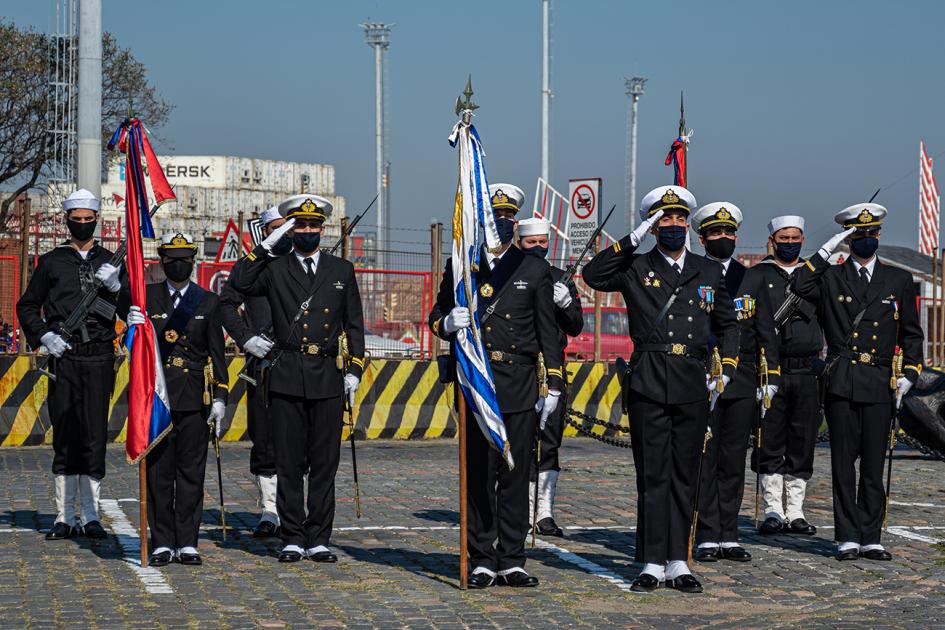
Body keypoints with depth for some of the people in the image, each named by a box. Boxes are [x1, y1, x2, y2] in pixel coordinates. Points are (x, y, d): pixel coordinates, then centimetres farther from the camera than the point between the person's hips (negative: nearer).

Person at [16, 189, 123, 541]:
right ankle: (65, 517, 7)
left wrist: (115, 287, -14)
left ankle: (91, 516, 5)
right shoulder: (52, 262, 10)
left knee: (95, 436, -1)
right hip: (63, 358, 0)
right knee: (64, 438, 1)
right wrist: (44, 336, -3)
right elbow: (26, 307, 14)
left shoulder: (111, 263, 12)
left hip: (100, 357, 0)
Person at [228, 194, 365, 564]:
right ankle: (293, 539, 7)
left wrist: (354, 371, 3)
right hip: (286, 379, -1)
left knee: (324, 463, 3)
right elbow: (239, 282, -10)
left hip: (328, 379, 1)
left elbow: (354, 325, 13)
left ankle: (319, 539, 9)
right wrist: (268, 246, -8)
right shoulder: (274, 269, 8)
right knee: (289, 463, 1)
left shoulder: (342, 271, 13)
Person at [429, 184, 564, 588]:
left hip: (520, 387, 0)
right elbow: (437, 317, 12)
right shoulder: (459, 267, 9)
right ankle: (482, 562, 6)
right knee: (478, 475, 0)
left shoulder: (535, 271, 9)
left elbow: (548, 333, 8)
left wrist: (553, 386, 2)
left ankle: (512, 562, 7)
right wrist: (448, 323, -13)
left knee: (516, 475, 1)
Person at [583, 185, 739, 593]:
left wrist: (725, 370, 9)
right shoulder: (636, 269, 6)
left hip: (693, 387, 3)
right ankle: (653, 563, 3)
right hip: (648, 386, -2)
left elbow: (727, 325, 22)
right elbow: (593, 276, -12)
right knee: (652, 475, -1)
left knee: (685, 476, 6)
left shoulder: (709, 272, 14)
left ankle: (678, 563, 11)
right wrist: (632, 241, -12)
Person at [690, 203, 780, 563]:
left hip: (742, 385, 3)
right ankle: (708, 537, 3)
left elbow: (766, 334, 13)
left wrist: (770, 381, 6)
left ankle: (729, 536, 12)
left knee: (733, 462, 6)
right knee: (704, 461, -2)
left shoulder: (751, 280, 12)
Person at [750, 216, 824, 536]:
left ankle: (795, 512, 10)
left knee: (803, 444, 4)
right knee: (769, 443, -1)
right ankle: (773, 512, 5)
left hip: (807, 372, 2)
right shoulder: (756, 276, 6)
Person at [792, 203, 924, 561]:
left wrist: (910, 374, 4)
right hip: (841, 383, -1)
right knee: (843, 464, 1)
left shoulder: (899, 280, 13)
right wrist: (826, 251, -8)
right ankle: (847, 538, 6)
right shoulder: (830, 278, 9)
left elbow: (911, 333, 16)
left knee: (874, 465, 3)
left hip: (880, 384, 1)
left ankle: (871, 539, 9)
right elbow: (799, 286, -12)